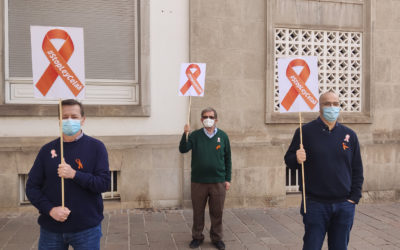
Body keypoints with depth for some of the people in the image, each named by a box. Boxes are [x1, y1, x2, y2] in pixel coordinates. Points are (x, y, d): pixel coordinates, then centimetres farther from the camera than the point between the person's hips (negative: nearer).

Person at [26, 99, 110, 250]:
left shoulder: (96, 147, -2)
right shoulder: (47, 150, 5)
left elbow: (104, 184, -9)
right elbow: (32, 187, 4)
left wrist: (74, 174, -21)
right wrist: (50, 209, -11)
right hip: (50, 229, 2)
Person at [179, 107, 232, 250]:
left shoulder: (223, 136, 4)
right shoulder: (195, 135, 2)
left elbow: (228, 159, 8)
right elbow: (183, 150, -11)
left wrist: (228, 179, 5)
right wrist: (185, 134, -26)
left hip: (218, 182, 0)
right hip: (198, 181, 0)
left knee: (217, 212, 8)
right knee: (198, 211, 9)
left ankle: (217, 238, 26)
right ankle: (197, 237, 27)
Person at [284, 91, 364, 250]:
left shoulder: (349, 135, 8)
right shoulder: (306, 131, -1)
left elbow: (357, 170, 12)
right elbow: (288, 160, 2)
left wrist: (354, 197, 5)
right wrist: (297, 159, -21)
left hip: (344, 206, 3)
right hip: (315, 204, -3)